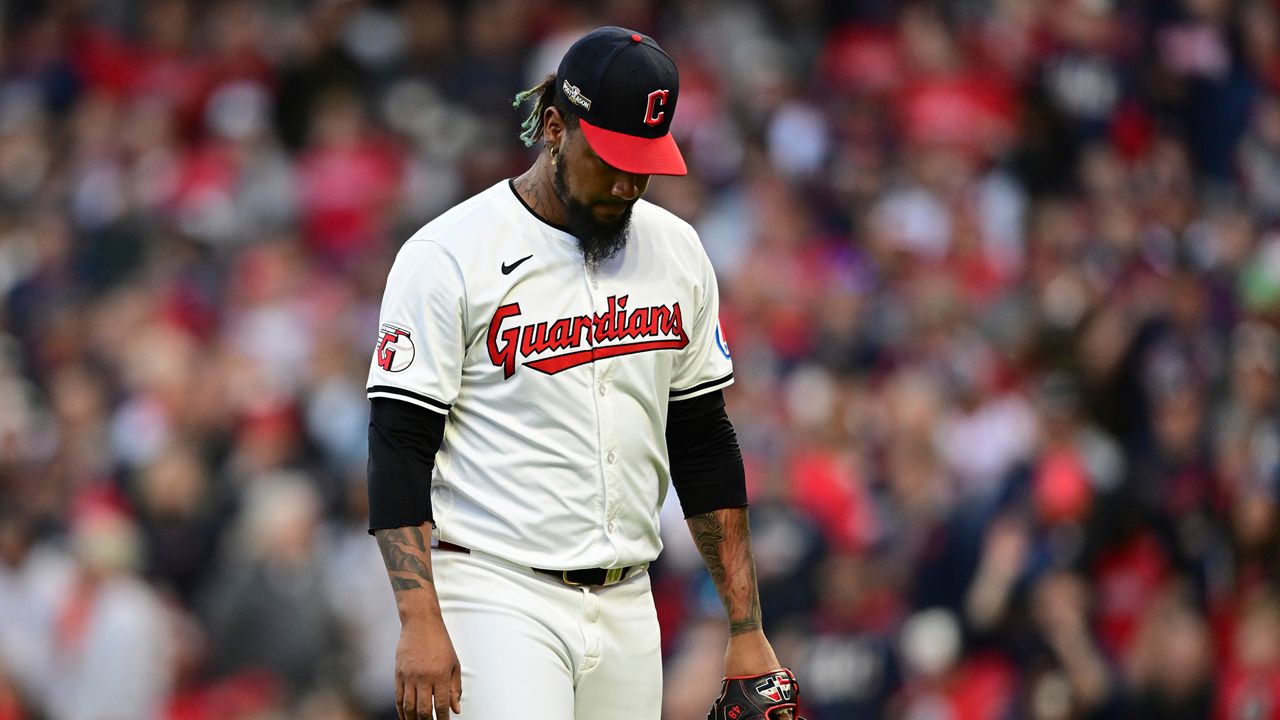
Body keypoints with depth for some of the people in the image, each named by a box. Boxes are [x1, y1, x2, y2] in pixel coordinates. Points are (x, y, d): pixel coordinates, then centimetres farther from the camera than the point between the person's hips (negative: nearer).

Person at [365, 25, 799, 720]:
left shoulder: (677, 253, 10)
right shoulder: (448, 257, -8)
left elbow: (704, 442, 16)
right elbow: (399, 448, -9)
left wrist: (746, 629, 11)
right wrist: (420, 623, -19)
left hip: (626, 607, 6)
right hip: (497, 602, -6)